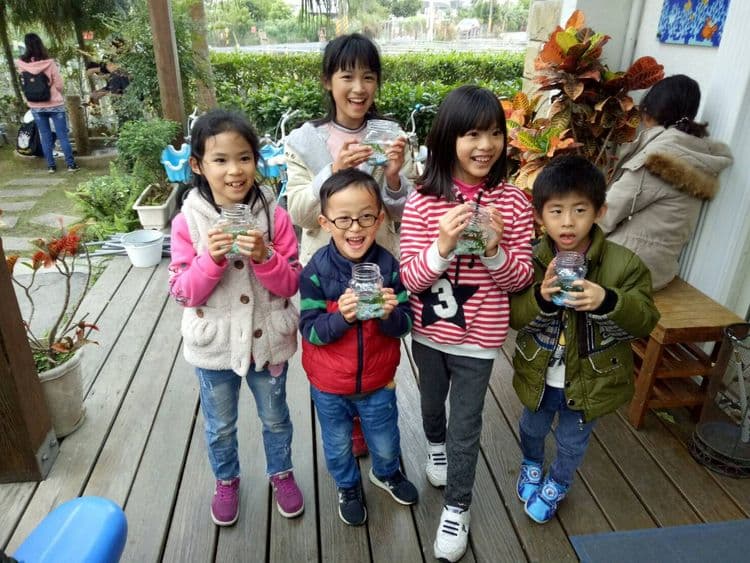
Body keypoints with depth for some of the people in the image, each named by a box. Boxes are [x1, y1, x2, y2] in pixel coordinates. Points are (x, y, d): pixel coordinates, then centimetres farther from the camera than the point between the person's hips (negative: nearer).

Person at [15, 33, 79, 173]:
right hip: (54, 104, -2)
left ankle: (51, 166, 14)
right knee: (63, 135, 5)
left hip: (35, 106, 3)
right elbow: (59, 85, -7)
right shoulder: (49, 63, -13)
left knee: (45, 136, 11)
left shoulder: (21, 64, -6)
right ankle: (71, 164, 6)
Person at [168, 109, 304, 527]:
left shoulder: (274, 216, -13)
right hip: (215, 347, 0)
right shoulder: (188, 222, -13)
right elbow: (183, 293, -12)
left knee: (275, 418, 23)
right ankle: (227, 481, 50)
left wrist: (264, 257, -29)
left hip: (268, 341, 0)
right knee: (220, 426, 23)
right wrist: (211, 259, -29)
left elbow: (291, 285, -11)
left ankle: (281, 473, 50)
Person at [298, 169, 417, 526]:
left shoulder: (389, 266, -16)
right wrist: (341, 316, -36)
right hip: (329, 385, -1)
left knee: (385, 443, 24)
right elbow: (310, 331, -18)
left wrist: (390, 315, -32)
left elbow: (404, 325, -10)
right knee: (338, 446, 23)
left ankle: (386, 473, 58)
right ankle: (347, 487, 54)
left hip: (378, 380, 1)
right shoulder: (316, 271, -20)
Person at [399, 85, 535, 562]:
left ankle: (457, 507, 36)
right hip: (428, 332, 2)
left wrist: (495, 250, -26)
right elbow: (409, 277, -15)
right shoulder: (422, 201, -14)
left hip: (479, 337, -1)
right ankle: (436, 445, 61)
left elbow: (521, 278, -7)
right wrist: (443, 246, -33)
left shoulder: (513, 202, -12)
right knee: (433, 402, 27)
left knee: (466, 426, 12)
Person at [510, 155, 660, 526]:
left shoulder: (623, 264, -19)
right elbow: (512, 315, -15)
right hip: (539, 376, 1)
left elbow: (646, 320, -17)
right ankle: (531, 465, 61)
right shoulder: (531, 260, -17)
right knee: (532, 429, 28)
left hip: (590, 381, -1)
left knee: (572, 443, 23)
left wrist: (608, 302, -37)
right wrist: (541, 298, -36)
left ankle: (556, 484, 54)